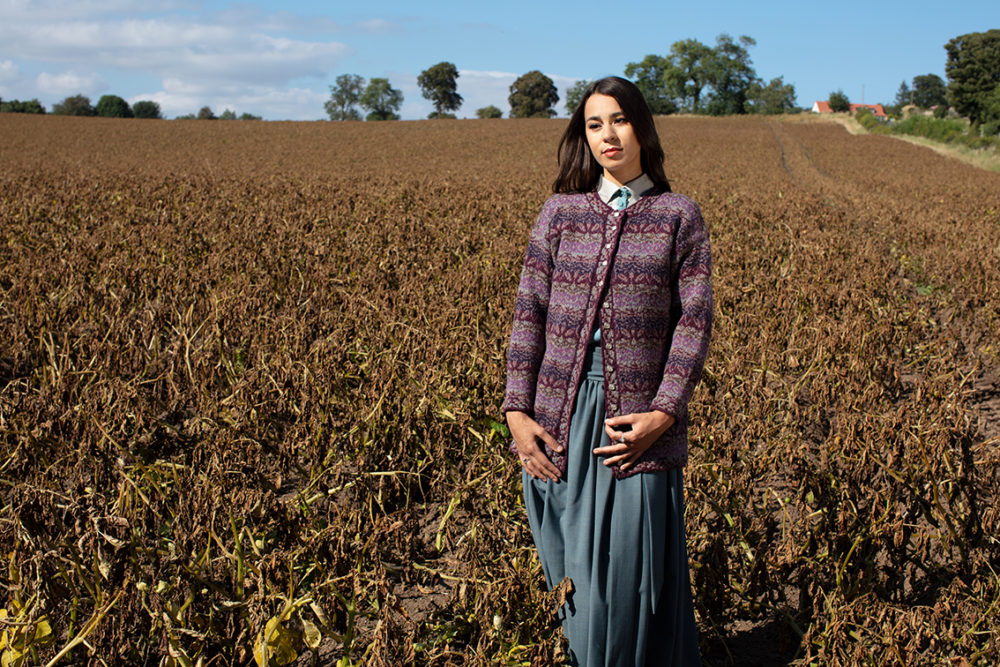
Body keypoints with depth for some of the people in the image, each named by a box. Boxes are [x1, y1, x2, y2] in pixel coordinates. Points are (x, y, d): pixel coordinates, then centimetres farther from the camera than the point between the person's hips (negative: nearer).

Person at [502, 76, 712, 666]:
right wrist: (518, 411, -5)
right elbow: (530, 312, 4)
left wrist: (663, 414, -13)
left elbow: (695, 320, -2)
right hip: (560, 417, 2)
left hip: (637, 418, -2)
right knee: (573, 570, 13)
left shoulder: (679, 215, 3)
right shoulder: (560, 212, 8)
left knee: (632, 570, 2)